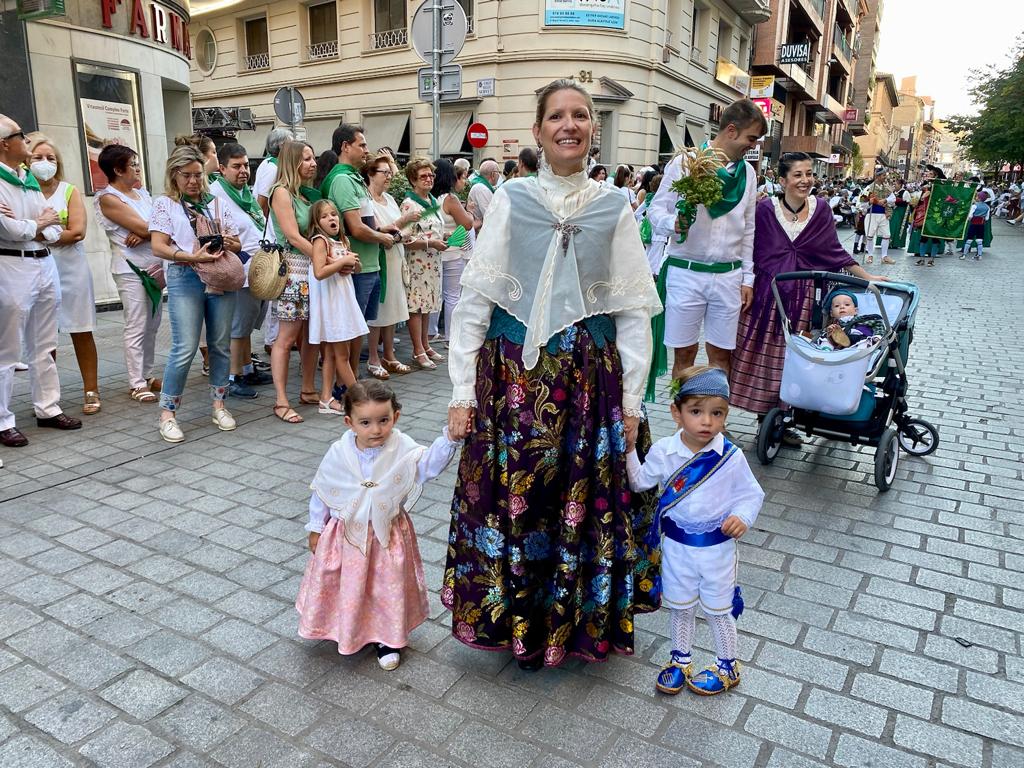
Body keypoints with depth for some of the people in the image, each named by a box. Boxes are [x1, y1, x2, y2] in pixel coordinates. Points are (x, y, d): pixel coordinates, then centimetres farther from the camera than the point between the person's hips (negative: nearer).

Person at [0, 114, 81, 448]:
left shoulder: (30, 179, 15)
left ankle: (48, 408, 24)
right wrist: (40, 224, -1)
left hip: (45, 264, 8)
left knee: (44, 346, 14)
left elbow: (55, 230, 9)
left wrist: (27, 229, -9)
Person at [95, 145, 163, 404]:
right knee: (136, 328, -5)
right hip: (131, 269, -7)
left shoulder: (141, 192, 15)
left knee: (152, 325, 9)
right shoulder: (108, 198, -8)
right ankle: (137, 384, 2)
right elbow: (144, 227, -14)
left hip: (155, 267, 7)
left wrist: (145, 234, -14)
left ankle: (148, 375, 20)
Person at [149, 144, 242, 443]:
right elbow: (158, 247, -6)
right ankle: (168, 413, 2)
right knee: (185, 349, -9)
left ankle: (219, 405, 19)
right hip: (185, 279, -4)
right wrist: (193, 257, -20)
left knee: (221, 345, 6)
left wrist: (229, 244, -8)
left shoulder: (215, 203, 15)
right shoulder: (164, 203, 5)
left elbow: (237, 243, 16)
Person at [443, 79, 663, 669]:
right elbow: (475, 299, 0)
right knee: (512, 496, 6)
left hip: (590, 377, 1)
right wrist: (463, 392, -3)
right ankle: (520, 622, 31)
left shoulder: (615, 207, 4)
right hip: (514, 374, 0)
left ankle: (579, 621, 33)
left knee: (585, 501, 8)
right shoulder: (511, 200, 1)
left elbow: (633, 310, 4)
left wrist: (631, 400, 0)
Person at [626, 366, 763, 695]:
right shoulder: (663, 451, -13)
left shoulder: (731, 457, -18)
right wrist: (629, 447, -11)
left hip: (716, 548, -2)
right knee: (680, 606, 21)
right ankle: (680, 660, 44)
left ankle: (728, 666, 40)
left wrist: (742, 517, -25)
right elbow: (640, 482, 0)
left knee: (718, 609, 17)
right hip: (676, 545, 2)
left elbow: (752, 494, -6)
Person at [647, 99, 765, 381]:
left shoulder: (747, 172, 11)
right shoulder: (685, 162, -3)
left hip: (728, 275, 4)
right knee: (684, 353, 3)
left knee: (721, 354, 8)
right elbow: (656, 210, -2)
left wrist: (747, 277, 11)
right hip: (685, 272, -4)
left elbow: (748, 229, 14)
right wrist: (675, 223, -25)